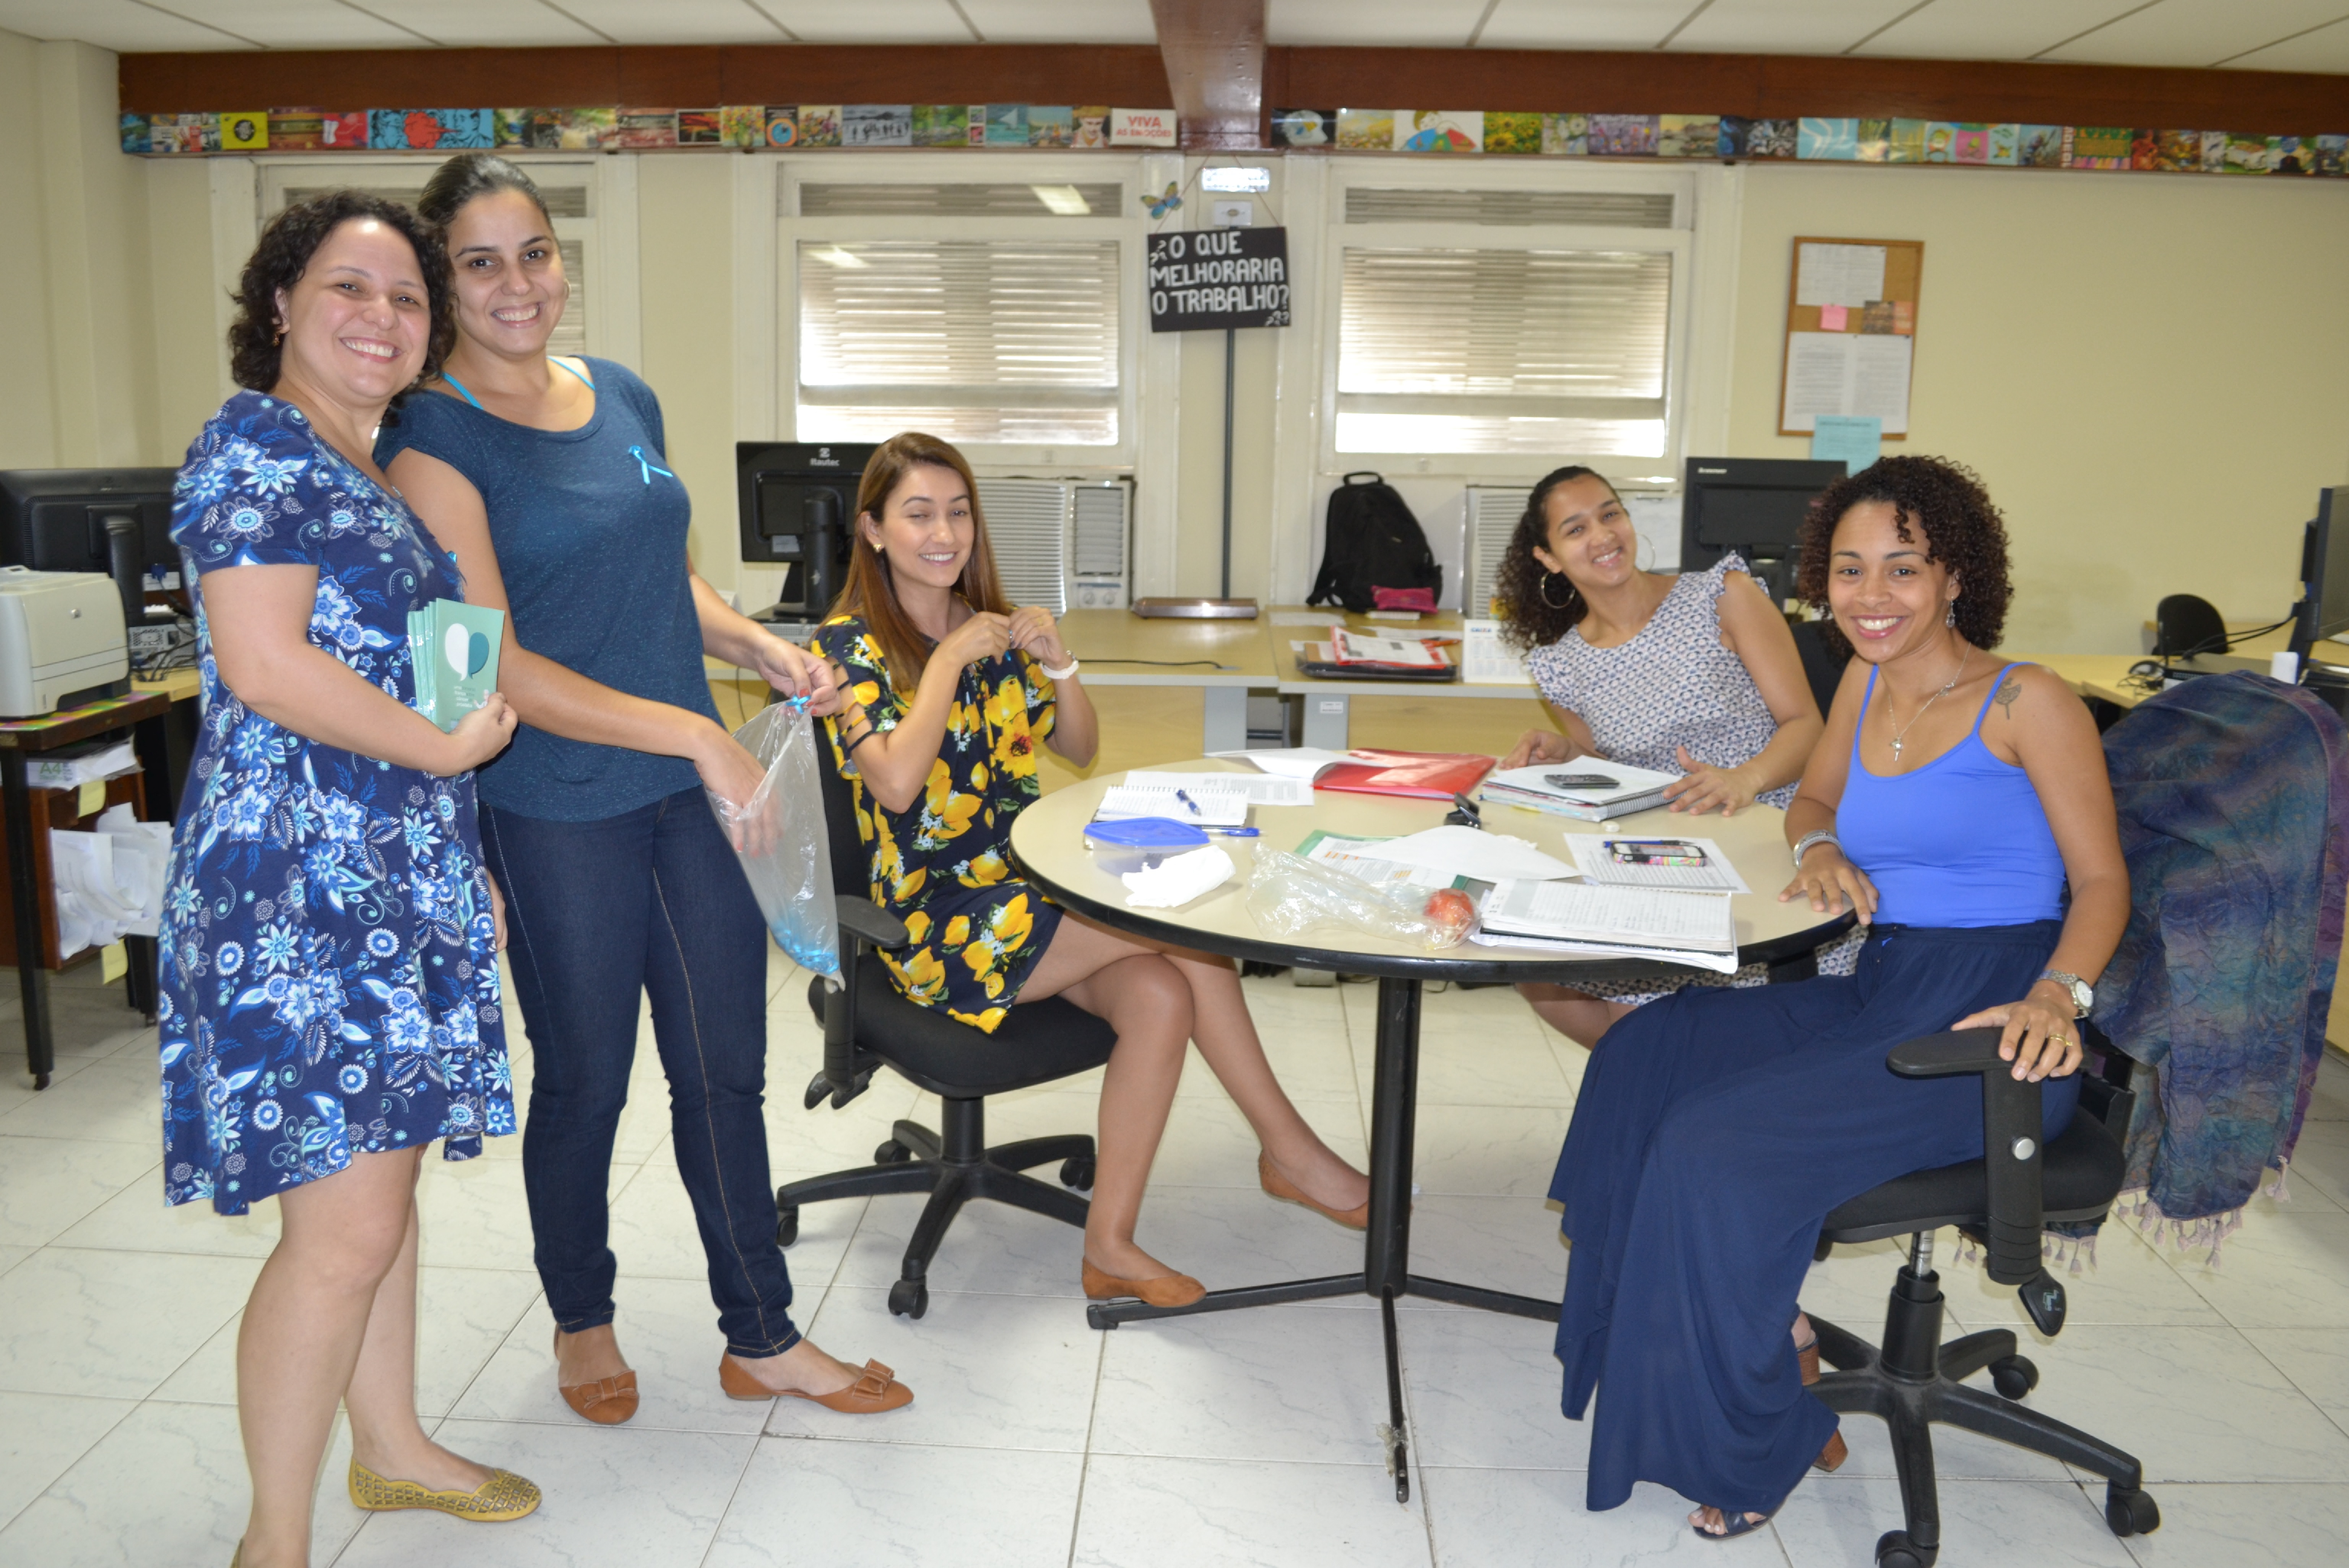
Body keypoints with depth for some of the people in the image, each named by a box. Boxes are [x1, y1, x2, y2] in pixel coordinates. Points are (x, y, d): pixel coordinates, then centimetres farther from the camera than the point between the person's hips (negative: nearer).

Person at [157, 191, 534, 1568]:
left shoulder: (384, 474, 18)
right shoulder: (255, 443, -9)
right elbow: (265, 665, -20)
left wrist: (471, 867, 21)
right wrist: (448, 746, -11)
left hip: (403, 881, 9)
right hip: (299, 884, -9)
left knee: (385, 1176, 18)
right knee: (346, 1230, -6)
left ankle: (393, 1449, 34)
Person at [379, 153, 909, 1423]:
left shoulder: (625, 398, 8)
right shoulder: (434, 436, -11)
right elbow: (492, 662, -17)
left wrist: (759, 646, 0)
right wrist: (691, 732, -21)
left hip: (696, 793, 6)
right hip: (557, 815, -5)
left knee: (725, 1071, 12)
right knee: (586, 1082, 11)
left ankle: (763, 1340, 27)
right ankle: (581, 1322, 37)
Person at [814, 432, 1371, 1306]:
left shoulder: (992, 624, 13)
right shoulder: (850, 645, -5)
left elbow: (1080, 751, 14)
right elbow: (897, 781, -21)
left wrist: (1056, 661, -2)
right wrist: (950, 659, -16)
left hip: (1031, 886, 6)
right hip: (940, 919, -6)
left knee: (1160, 994, -25)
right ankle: (1290, 1149, -7)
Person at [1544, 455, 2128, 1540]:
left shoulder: (2026, 704, -7)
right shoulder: (1866, 687, 12)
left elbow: (2102, 883, -6)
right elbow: (1813, 801, 27)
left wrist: (2057, 995, -24)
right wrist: (1820, 849, 3)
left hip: (1987, 1030, -7)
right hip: (1878, 996, 7)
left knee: (1721, 1148, -22)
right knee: (1648, 1053, -11)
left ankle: (1767, 1437, 2)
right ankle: (1776, 1345, 3)